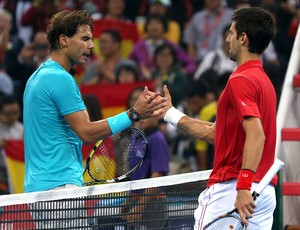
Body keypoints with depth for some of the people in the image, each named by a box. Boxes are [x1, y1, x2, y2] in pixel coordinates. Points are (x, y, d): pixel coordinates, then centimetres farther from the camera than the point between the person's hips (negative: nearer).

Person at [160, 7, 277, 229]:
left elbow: (256, 135, -25)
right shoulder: (263, 81, 19)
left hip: (231, 186, -9)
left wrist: (243, 186, -31)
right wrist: (171, 114, 30)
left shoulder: (241, 80, -12)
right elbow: (216, 133, 23)